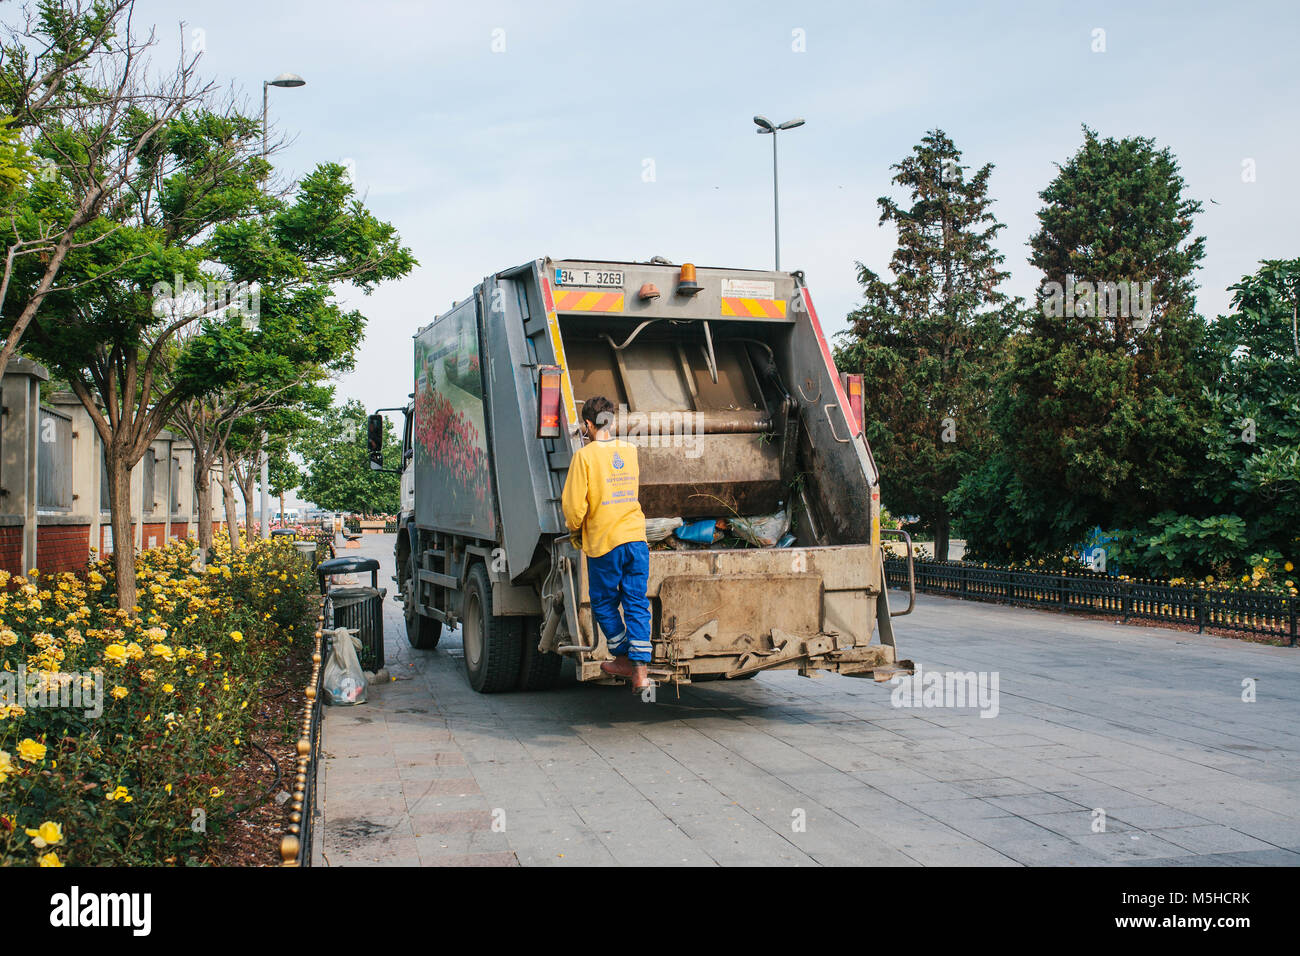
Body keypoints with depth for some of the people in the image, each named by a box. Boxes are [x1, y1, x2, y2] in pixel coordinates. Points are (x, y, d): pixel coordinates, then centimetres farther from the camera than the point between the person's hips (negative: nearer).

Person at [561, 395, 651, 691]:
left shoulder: (585, 455, -10)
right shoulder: (630, 450, 7)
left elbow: (574, 504, -13)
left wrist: (574, 529, 8)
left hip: (603, 543, -4)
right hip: (636, 538, 4)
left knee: (604, 604, 14)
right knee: (637, 605, 6)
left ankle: (623, 659, 23)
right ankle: (639, 670, 0)